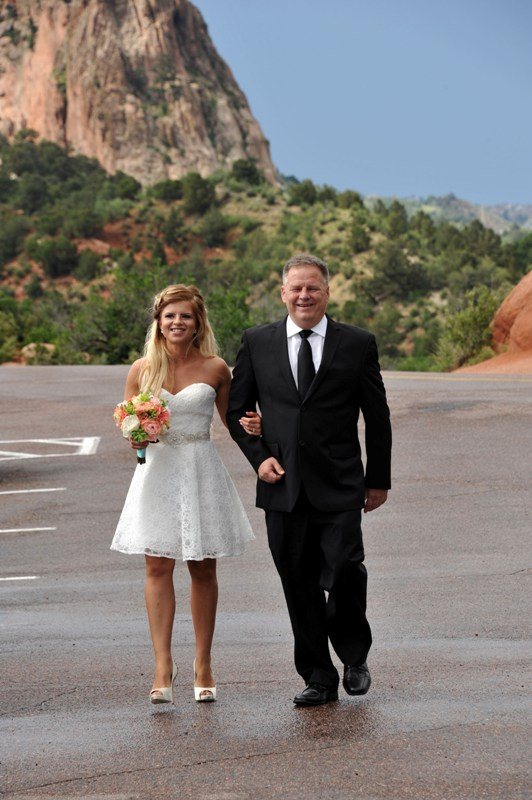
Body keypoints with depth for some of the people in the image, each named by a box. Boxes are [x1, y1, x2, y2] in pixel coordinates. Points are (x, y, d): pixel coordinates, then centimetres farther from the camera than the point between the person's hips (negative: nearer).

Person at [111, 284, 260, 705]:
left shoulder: (215, 369, 0)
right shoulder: (142, 369, 2)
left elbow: (231, 418, 10)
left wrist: (250, 425, -12)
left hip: (201, 471, -1)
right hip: (157, 470, 1)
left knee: (203, 570, 5)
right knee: (158, 567, -5)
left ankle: (203, 665, 15)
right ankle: (163, 664, -3)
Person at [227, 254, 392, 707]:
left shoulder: (357, 344, 3)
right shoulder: (257, 343, 7)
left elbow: (377, 416, 8)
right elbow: (236, 410, 12)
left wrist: (379, 479, 8)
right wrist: (259, 457, -2)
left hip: (339, 486, -2)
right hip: (283, 485, 2)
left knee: (345, 572, -12)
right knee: (299, 585, 5)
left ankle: (355, 656, 16)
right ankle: (319, 680, 16)